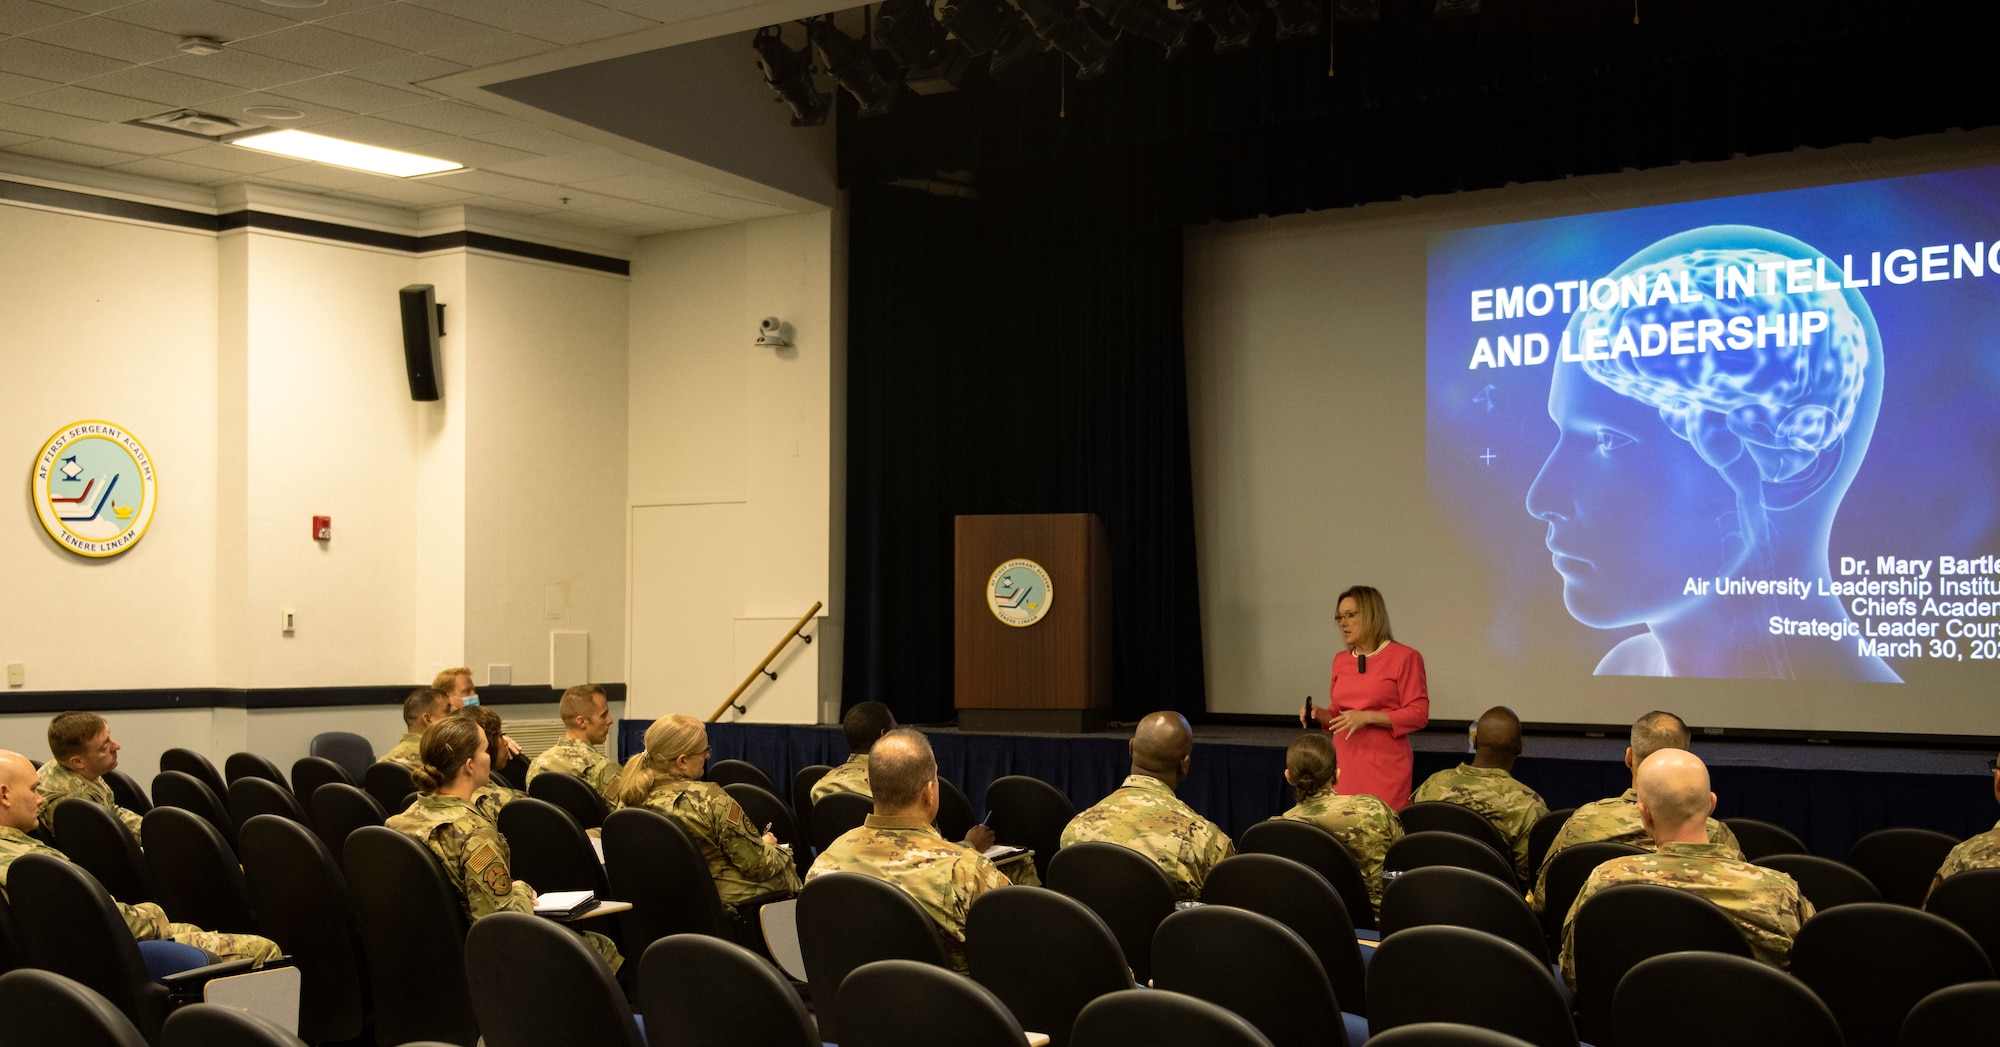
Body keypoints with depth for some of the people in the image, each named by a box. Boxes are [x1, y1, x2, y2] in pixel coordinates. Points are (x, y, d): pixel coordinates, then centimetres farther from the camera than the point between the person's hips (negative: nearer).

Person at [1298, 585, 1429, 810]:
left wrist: (1367, 717, -16)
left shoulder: (1405, 657, -4)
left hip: (1384, 766, -5)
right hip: (1344, 763, 5)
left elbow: (1418, 714, -8)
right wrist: (1319, 715, 1)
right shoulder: (1340, 659, 13)